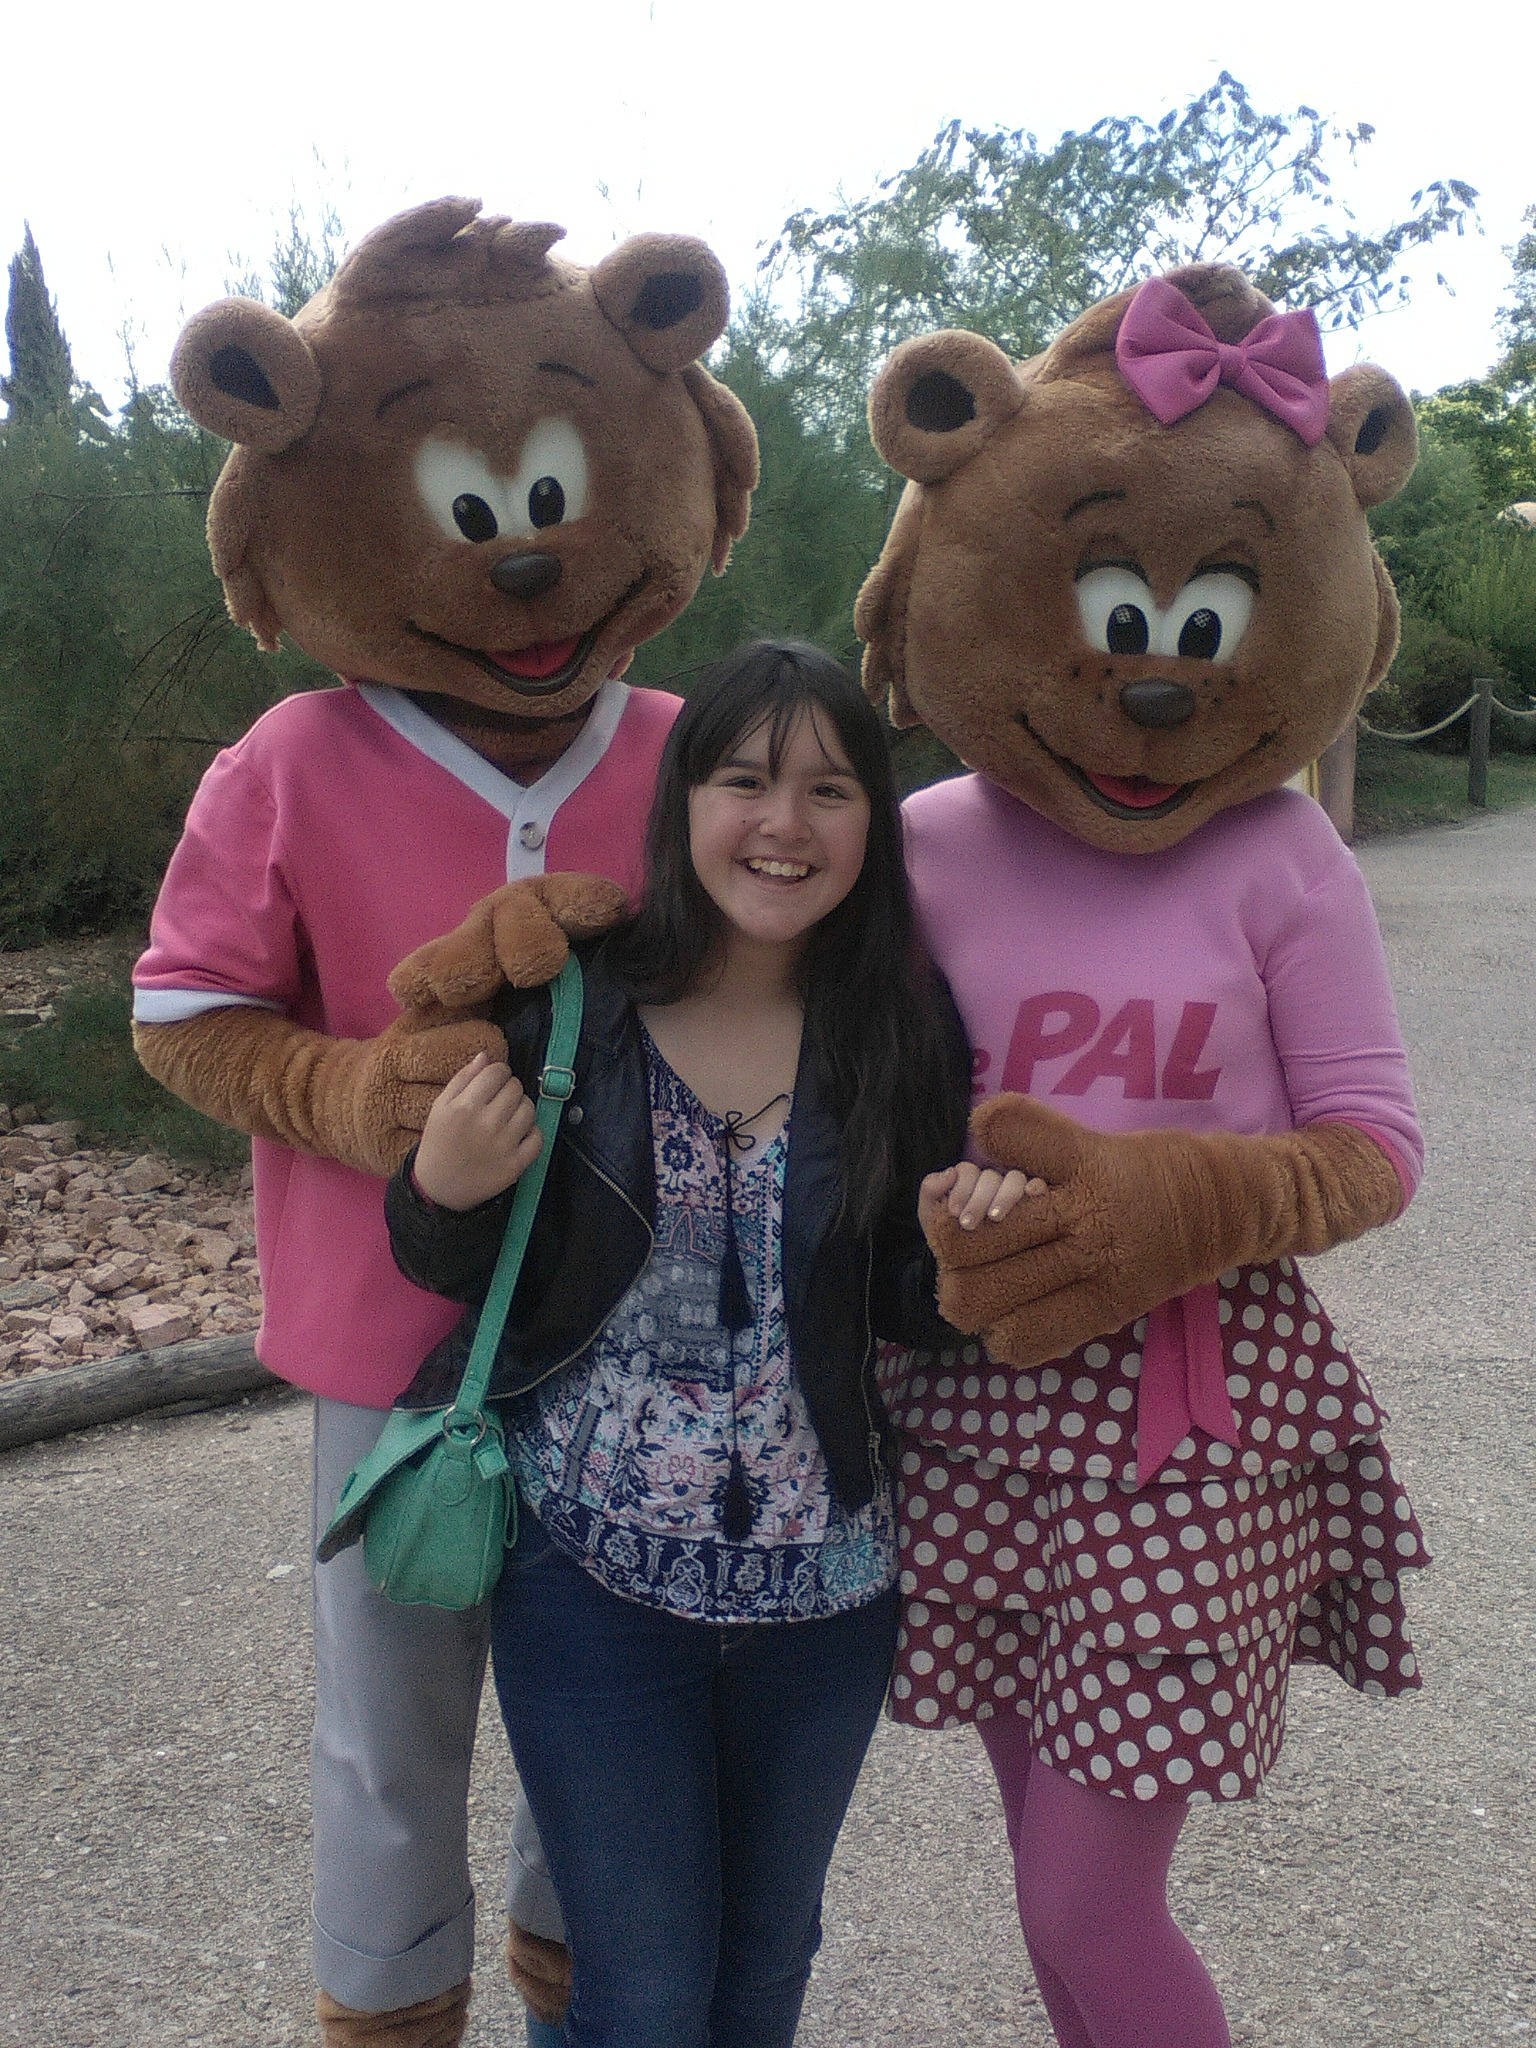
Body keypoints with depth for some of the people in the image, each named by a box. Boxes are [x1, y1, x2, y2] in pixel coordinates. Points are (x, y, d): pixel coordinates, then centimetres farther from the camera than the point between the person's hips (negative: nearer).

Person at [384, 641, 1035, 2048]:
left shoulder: (905, 1035, -7)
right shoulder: (567, 1010, -11)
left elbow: (902, 1311, 2)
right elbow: (470, 1276, 0)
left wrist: (959, 1248, -19)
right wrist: (444, 1192, -21)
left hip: (826, 1583, 2)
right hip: (594, 1573, -2)